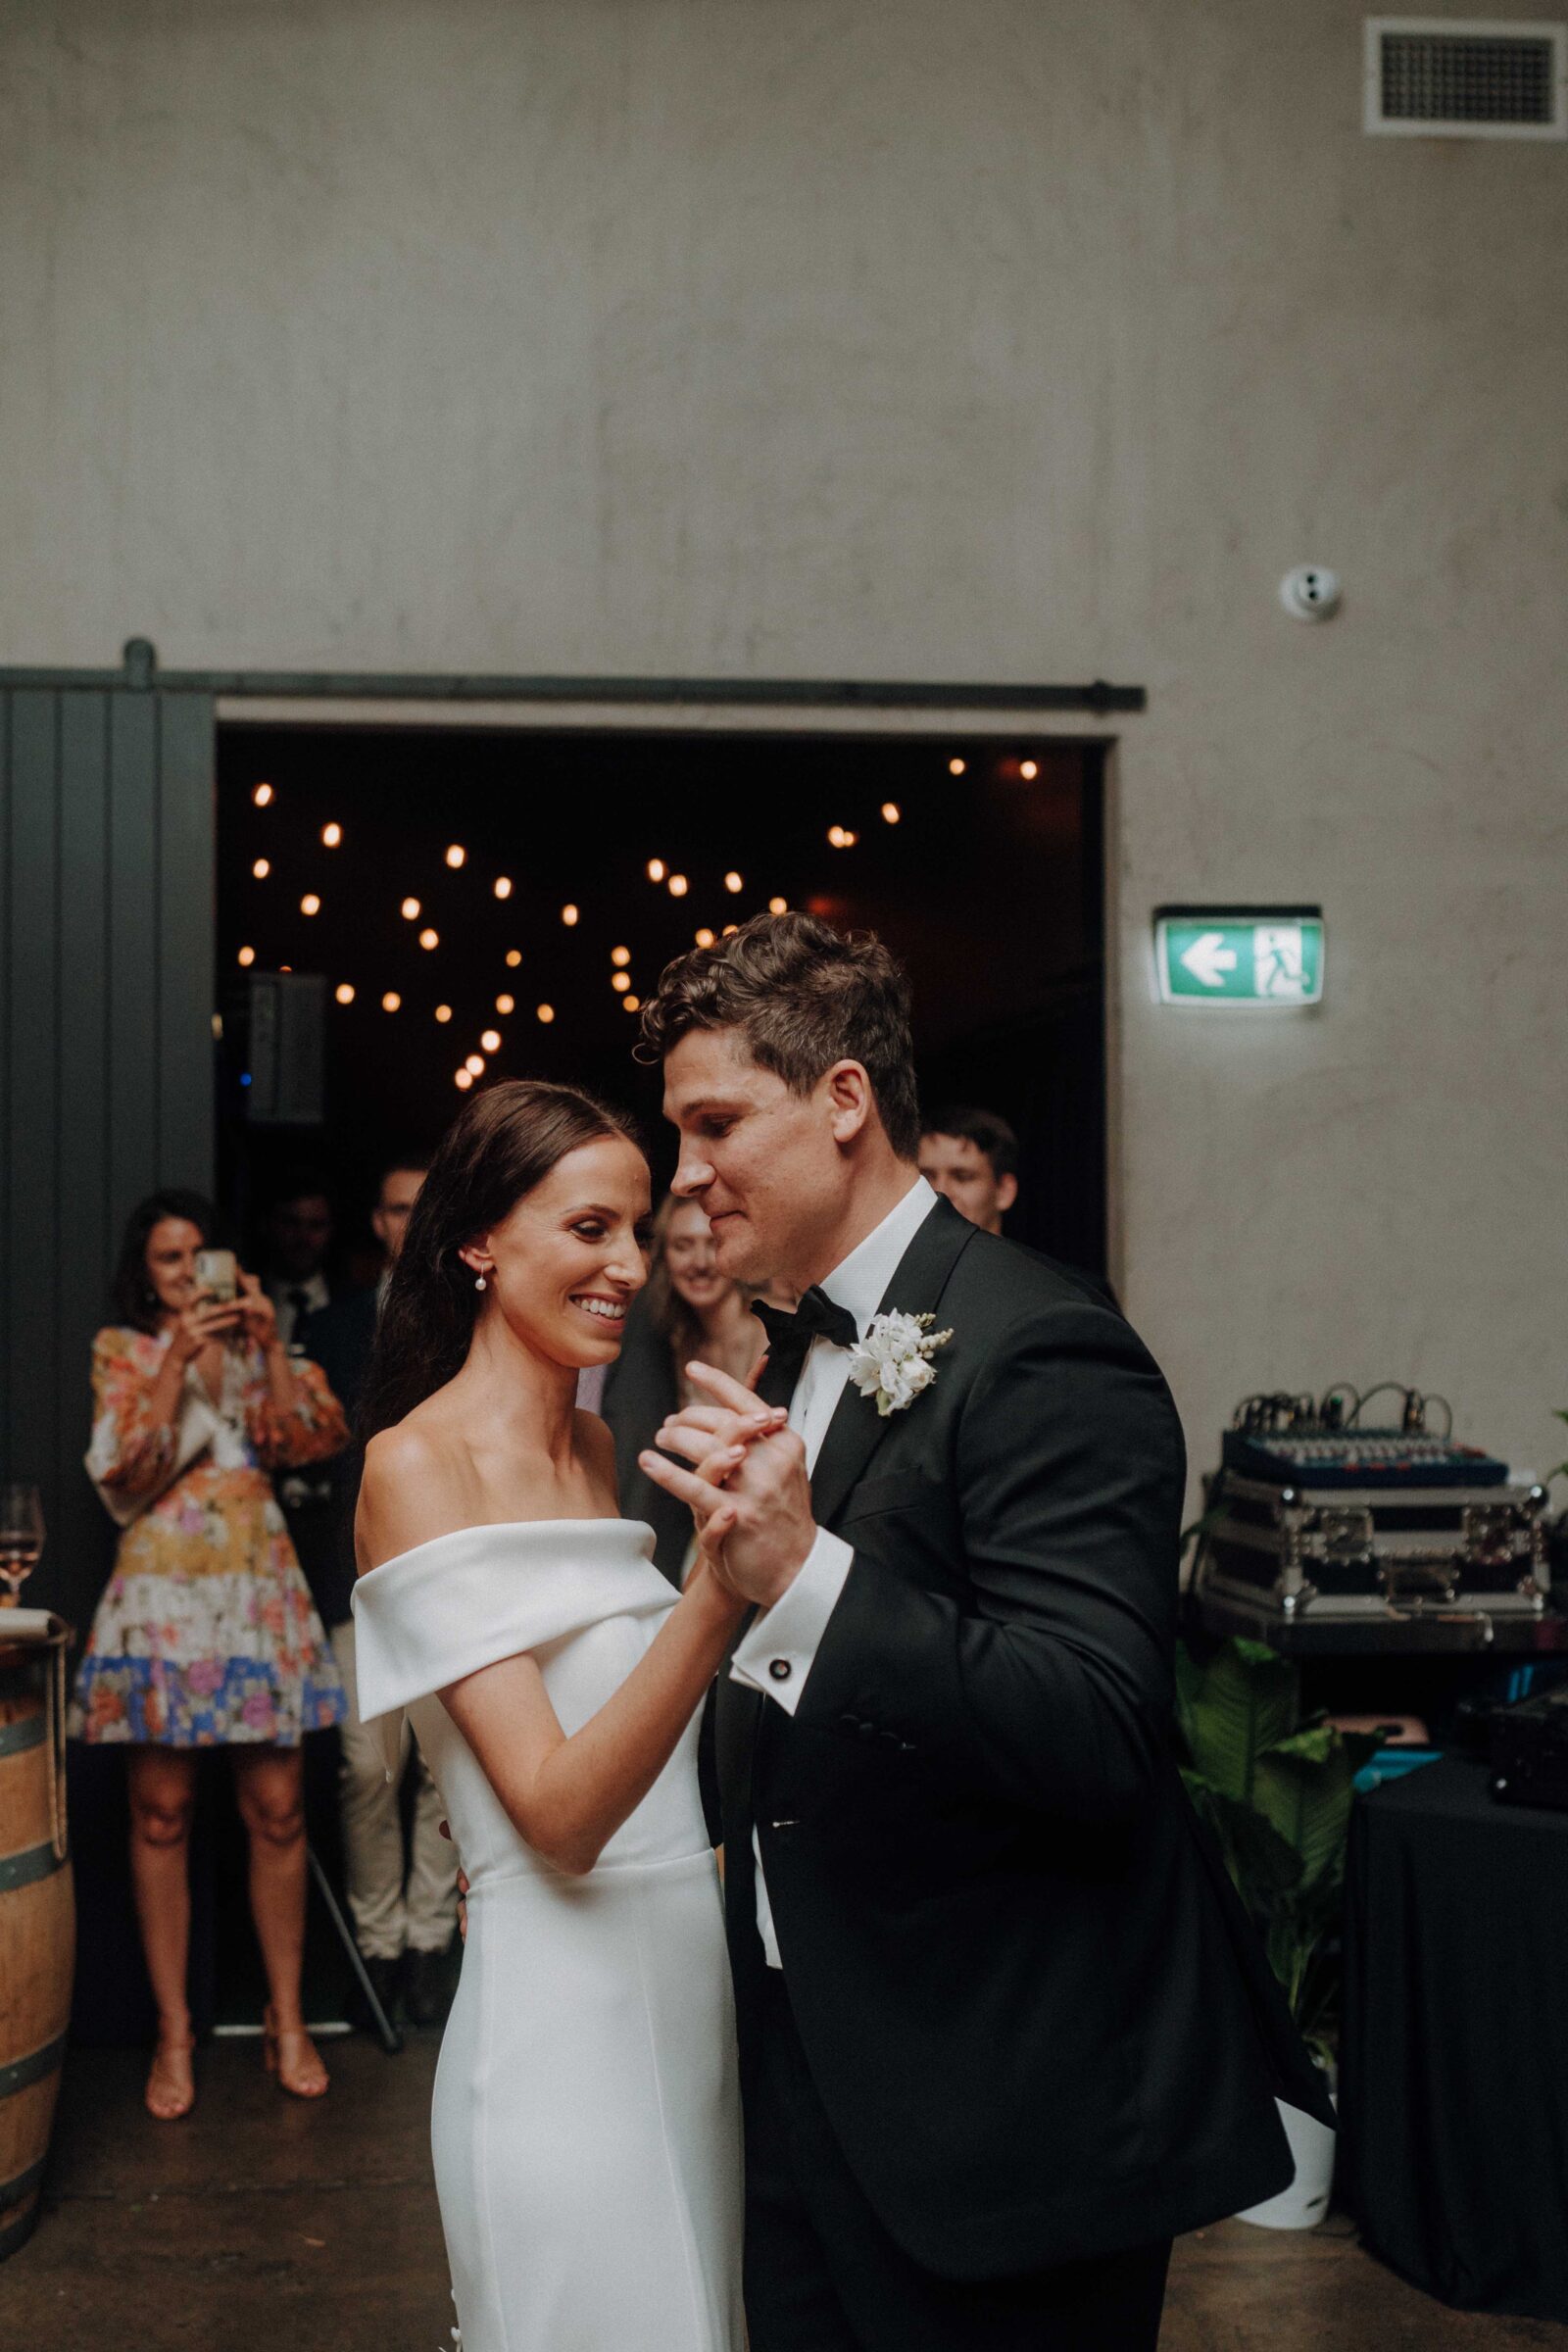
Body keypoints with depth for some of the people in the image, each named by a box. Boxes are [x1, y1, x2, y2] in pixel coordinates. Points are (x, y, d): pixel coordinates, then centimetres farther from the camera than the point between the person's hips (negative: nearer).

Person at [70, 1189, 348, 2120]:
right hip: (163, 1592, -1)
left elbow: (310, 1440, -1)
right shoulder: (123, 1352, 8)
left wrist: (269, 1344, -10)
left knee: (277, 1807, 1)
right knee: (163, 1814, 1)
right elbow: (125, 1472, -6)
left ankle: (288, 2019, 13)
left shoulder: (254, 1345, 13)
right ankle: (174, 2034, 11)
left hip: (258, 1589, 2)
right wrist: (176, 1362, -14)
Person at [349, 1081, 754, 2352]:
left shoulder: (597, 1445, 7)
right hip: (562, 2019, -7)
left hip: (696, 1983, 8)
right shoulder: (419, 1461, -14)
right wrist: (717, 1588, -35)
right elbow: (558, 1816, -23)